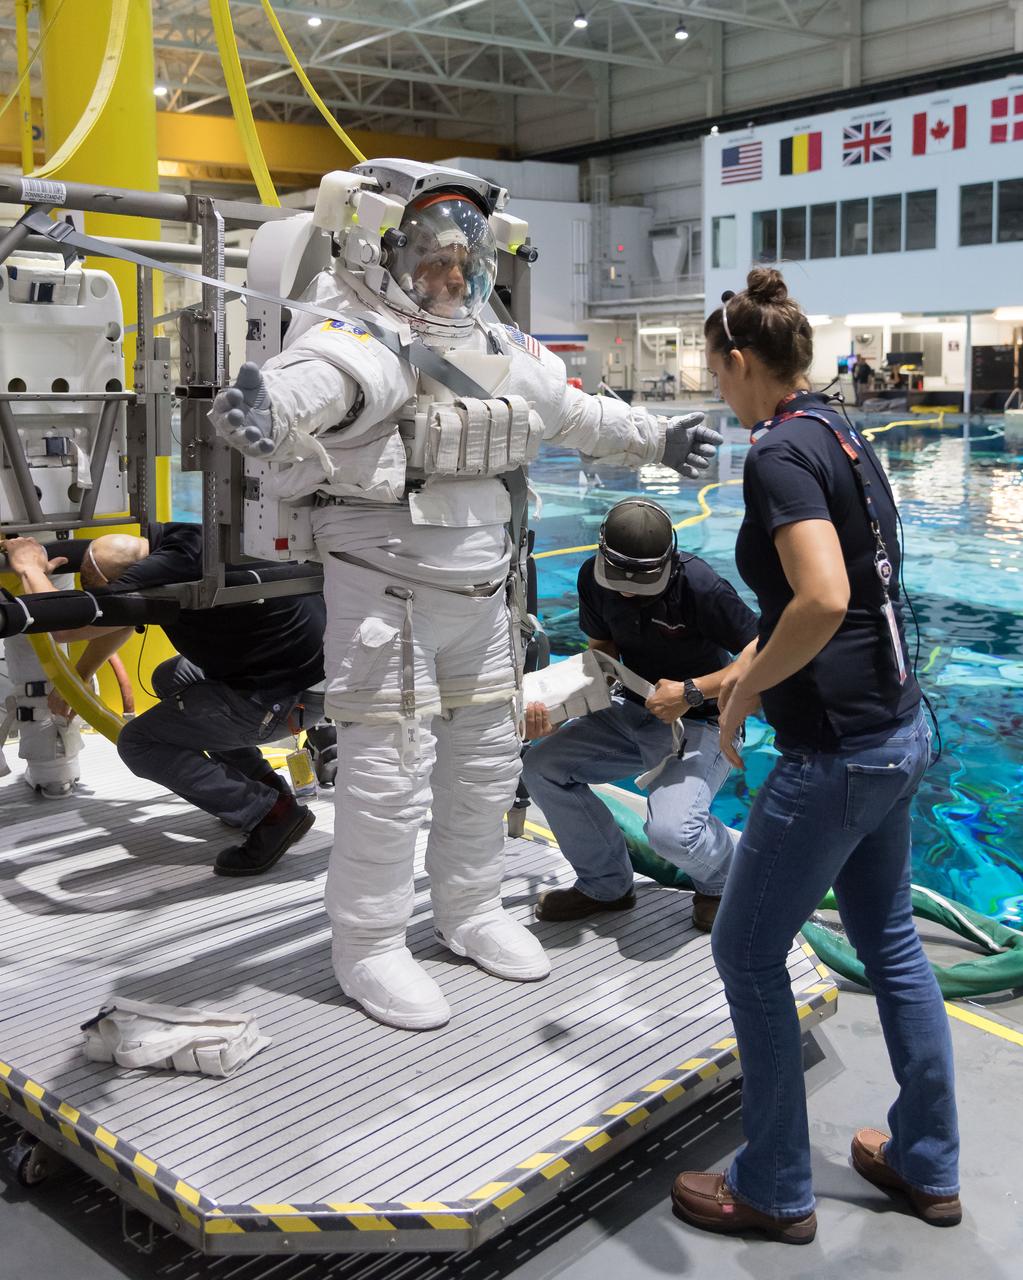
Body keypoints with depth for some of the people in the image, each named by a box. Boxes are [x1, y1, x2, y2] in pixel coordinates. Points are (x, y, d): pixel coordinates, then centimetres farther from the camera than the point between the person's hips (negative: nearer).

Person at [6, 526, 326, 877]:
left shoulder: (162, 570, -24)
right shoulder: (167, 540, 4)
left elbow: (66, 624, -20)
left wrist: (32, 569, -1)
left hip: (290, 694, -9)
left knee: (137, 744, 0)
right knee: (168, 679, 27)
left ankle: (272, 813, -3)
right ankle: (264, 785, 24)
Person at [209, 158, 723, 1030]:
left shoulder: (501, 348, 10)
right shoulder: (366, 337, -16)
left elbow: (576, 413, 25)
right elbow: (314, 378, -39)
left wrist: (659, 439, 35)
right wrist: (265, 409, -62)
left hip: (481, 594, 8)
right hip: (386, 593, -8)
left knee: (486, 759, 16)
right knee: (388, 774, -3)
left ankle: (470, 910, 35)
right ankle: (370, 946, 15)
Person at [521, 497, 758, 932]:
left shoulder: (699, 585, -26)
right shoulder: (593, 577, -7)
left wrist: (691, 692, -28)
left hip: (700, 723, -7)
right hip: (633, 713, 7)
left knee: (671, 830, -30)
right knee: (540, 766, -8)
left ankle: (723, 881, 11)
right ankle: (606, 884, 12)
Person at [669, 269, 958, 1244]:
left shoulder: (779, 452, -18)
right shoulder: (843, 436, 11)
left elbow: (823, 599, -32)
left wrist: (745, 692, -16)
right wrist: (757, 666, 25)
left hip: (834, 751, -10)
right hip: (897, 732, 10)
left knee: (747, 952, 7)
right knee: (888, 941, 21)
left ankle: (774, 1191, 22)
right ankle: (927, 1166, 36)